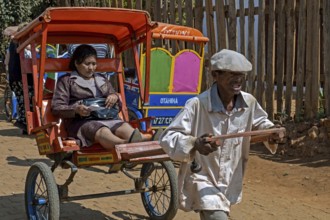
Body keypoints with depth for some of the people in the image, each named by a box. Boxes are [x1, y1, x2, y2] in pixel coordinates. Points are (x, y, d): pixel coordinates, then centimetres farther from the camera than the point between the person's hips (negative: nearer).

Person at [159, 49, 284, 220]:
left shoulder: (249, 102, -7)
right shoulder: (197, 105, -25)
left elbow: (260, 122, 17)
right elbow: (167, 137, -25)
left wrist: (270, 131, -6)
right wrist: (194, 144, -43)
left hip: (229, 183, 7)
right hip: (201, 181, -7)